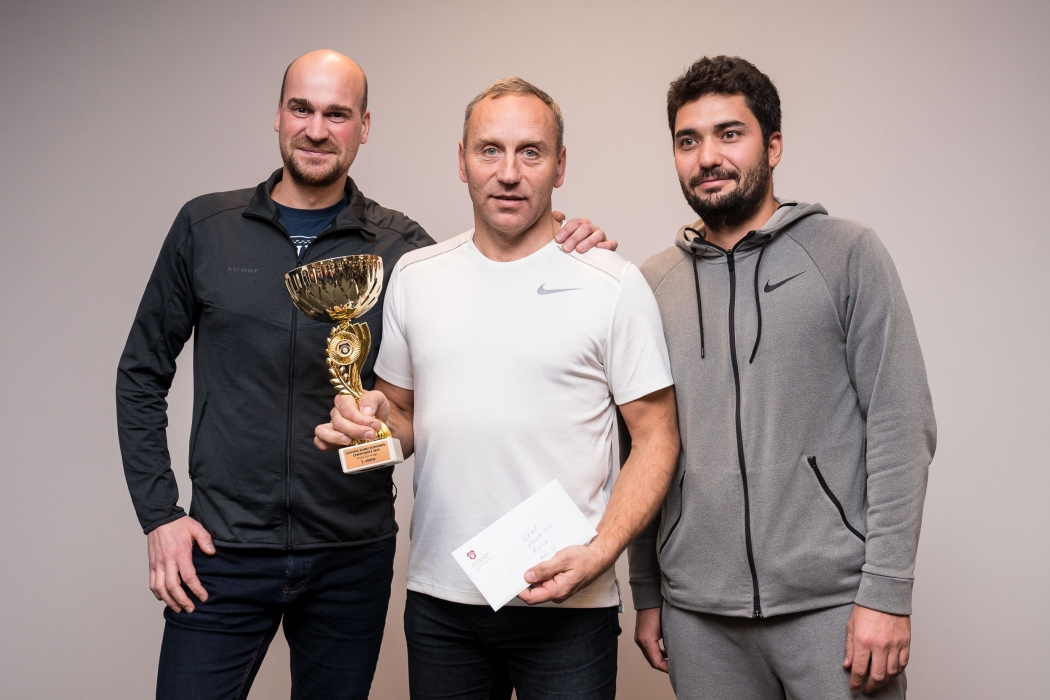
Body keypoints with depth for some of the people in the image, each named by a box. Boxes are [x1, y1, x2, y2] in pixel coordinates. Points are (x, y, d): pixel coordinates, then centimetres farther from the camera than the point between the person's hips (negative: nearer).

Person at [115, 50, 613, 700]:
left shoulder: (402, 246, 0)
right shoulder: (206, 227, 1)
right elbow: (142, 373, 7)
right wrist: (158, 514, -1)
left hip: (353, 556, 1)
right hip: (223, 554, 0)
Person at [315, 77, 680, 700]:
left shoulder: (613, 285, -5)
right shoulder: (414, 276, 7)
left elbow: (657, 439, -4)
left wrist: (599, 554, -17)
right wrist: (368, 421, -7)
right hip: (438, 600, 4)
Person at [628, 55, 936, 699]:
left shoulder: (848, 254, -1)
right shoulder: (654, 282, 9)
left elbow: (900, 428, -5)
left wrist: (887, 592, -11)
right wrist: (647, 594, 10)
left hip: (832, 602, -3)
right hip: (697, 611, 3)